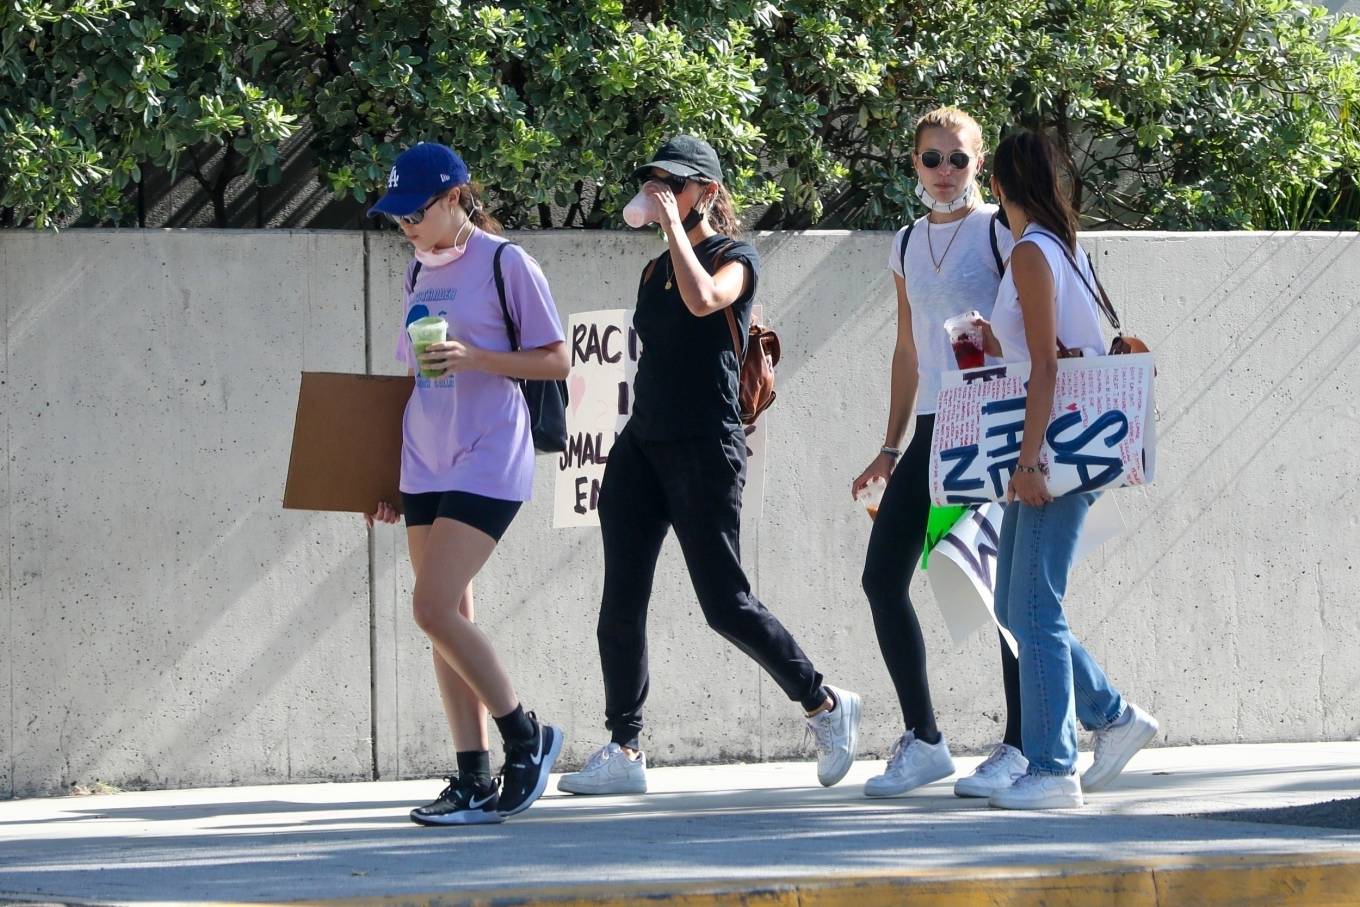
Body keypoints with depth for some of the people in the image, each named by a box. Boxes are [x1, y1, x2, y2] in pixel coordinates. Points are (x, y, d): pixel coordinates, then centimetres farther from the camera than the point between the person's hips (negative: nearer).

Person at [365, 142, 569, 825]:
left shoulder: (504, 263, -7)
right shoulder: (419, 273, 15)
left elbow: (556, 360, -7)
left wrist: (475, 359, -21)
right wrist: (389, 481, 20)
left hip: (488, 463, -8)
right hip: (426, 465, 8)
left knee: (434, 608, -16)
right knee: (447, 620, 4)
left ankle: (526, 739, -1)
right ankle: (474, 781, 7)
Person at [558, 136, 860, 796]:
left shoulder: (734, 260, -4)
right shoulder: (655, 271, 18)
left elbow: (702, 300, -27)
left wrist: (672, 222, -19)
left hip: (705, 449, -7)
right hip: (640, 445, 7)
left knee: (724, 603, -8)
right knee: (620, 604, -1)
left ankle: (824, 706, 9)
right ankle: (623, 751, 1)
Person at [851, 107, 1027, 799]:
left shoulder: (999, 232, -3)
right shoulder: (908, 245, 15)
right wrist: (891, 448, 18)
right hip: (932, 428, 7)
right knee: (883, 578, 0)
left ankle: (1019, 747, 1)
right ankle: (922, 741, 8)